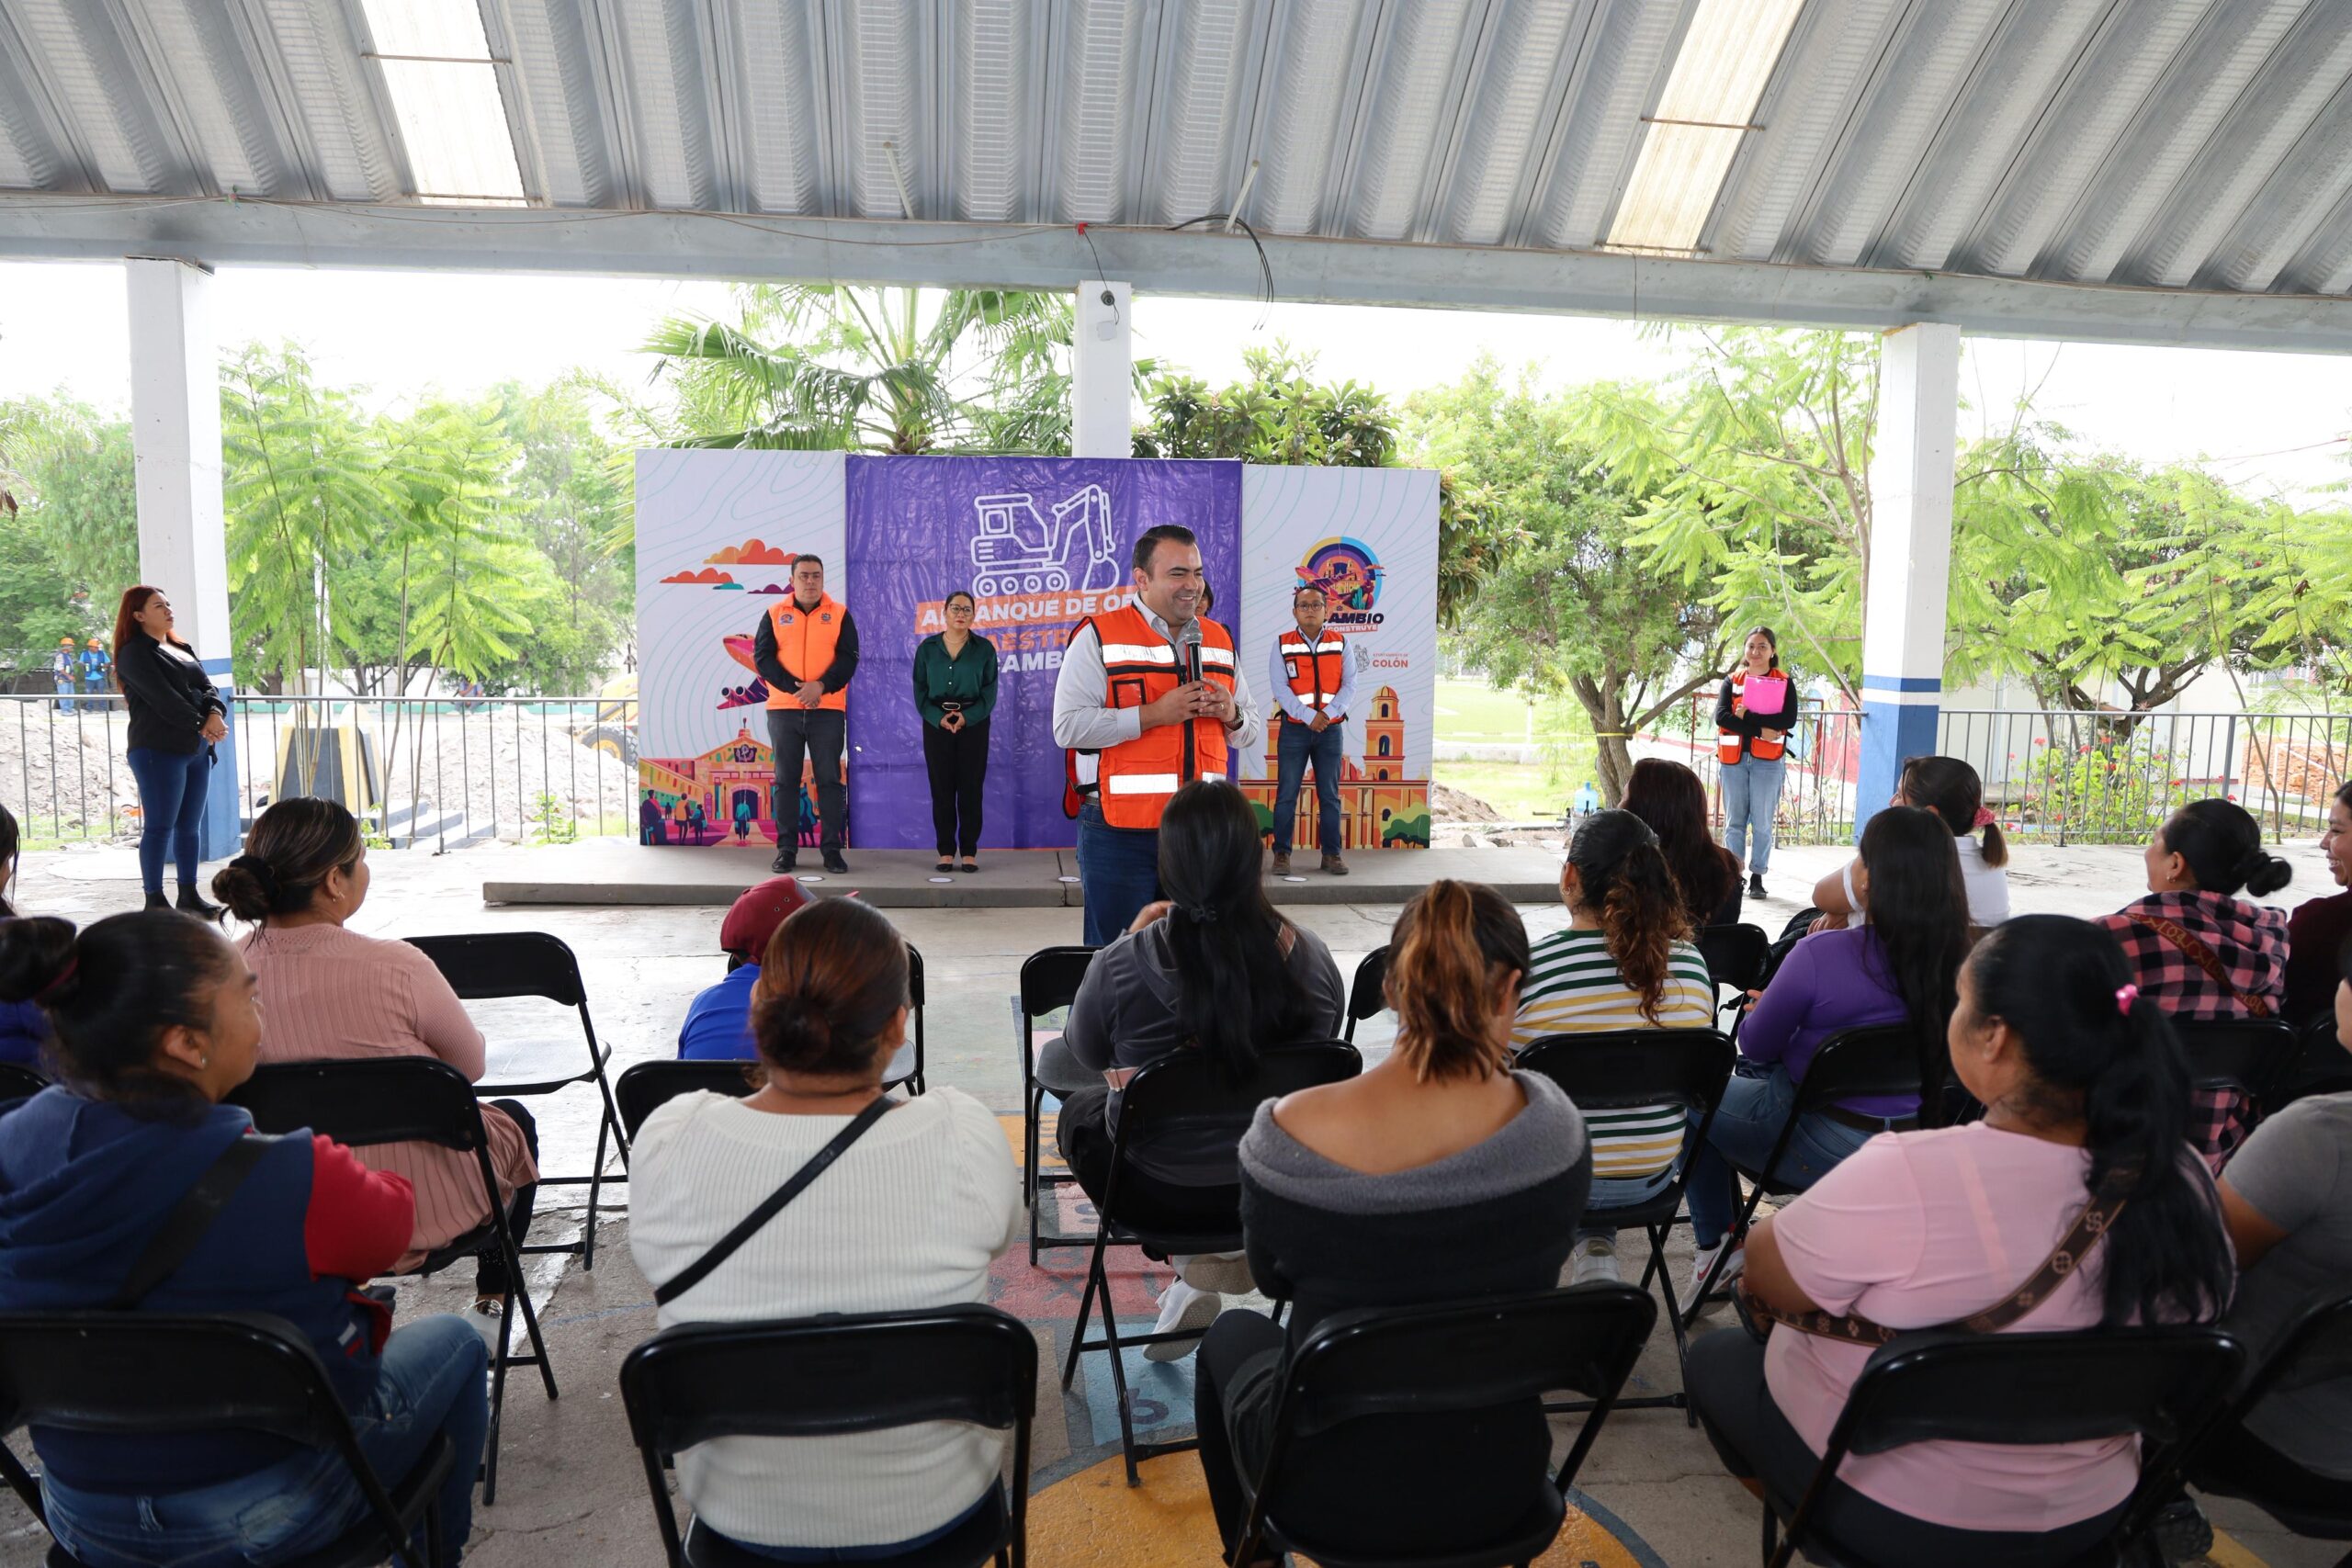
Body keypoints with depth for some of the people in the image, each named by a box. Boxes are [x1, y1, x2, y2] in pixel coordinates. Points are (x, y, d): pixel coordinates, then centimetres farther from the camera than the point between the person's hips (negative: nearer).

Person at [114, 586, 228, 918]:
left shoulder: (182, 649, 20)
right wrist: (200, 725, -15)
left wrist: (216, 713, -11)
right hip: (159, 750, -8)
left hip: (197, 749, 8)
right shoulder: (134, 653, -5)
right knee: (159, 827, -4)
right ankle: (154, 900, 1)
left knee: (189, 825, 11)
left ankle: (189, 895, 17)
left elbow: (206, 686, 9)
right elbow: (163, 698, -15)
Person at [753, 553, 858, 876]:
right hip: (783, 709, 1)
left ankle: (832, 850, 4)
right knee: (786, 780, 4)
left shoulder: (839, 614, 7)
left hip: (828, 710, -1)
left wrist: (821, 686, -16)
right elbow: (762, 658, 0)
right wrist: (794, 687, -13)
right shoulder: (774, 614, 8)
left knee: (829, 779, -1)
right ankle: (786, 849, 10)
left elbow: (848, 658, -1)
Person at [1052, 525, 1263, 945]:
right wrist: (1154, 714, -18)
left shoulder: (1219, 641, 14)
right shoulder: (1098, 637, -3)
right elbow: (1068, 727, -14)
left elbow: (1254, 731, 17)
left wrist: (1232, 716, -6)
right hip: (1120, 832, -5)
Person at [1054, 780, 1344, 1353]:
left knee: (1079, 1108, 29)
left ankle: (1193, 1262, 18)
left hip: (1159, 1188, -3)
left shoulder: (1120, 965, -25)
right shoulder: (1312, 956, -17)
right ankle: (1229, 1247, 24)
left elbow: (1088, 1055, -4)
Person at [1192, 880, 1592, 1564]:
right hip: (1497, 1486, 3)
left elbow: (1273, 1278, -5)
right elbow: (1535, 1271, 1)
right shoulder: (1555, 1124, -19)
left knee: (1231, 1335, 30)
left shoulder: (1290, 1131, -26)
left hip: (1333, 1497, -2)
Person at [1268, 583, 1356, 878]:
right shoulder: (1282, 644, 1)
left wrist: (1327, 714, -14)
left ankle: (1331, 853, 12)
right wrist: (1309, 716, -16)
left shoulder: (1340, 643, 6)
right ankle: (1281, 853, 6)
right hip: (1294, 729, -1)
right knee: (1286, 794, 0)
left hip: (1331, 730, 2)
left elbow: (1350, 684, 0)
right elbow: (1279, 687, -8)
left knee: (1330, 795, 5)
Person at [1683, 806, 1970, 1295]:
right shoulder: (1958, 962, -13)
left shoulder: (1821, 955, -28)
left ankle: (1716, 1249, 28)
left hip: (1824, 1150, -6)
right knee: (1749, 1075, 29)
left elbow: (1757, 1046, -11)